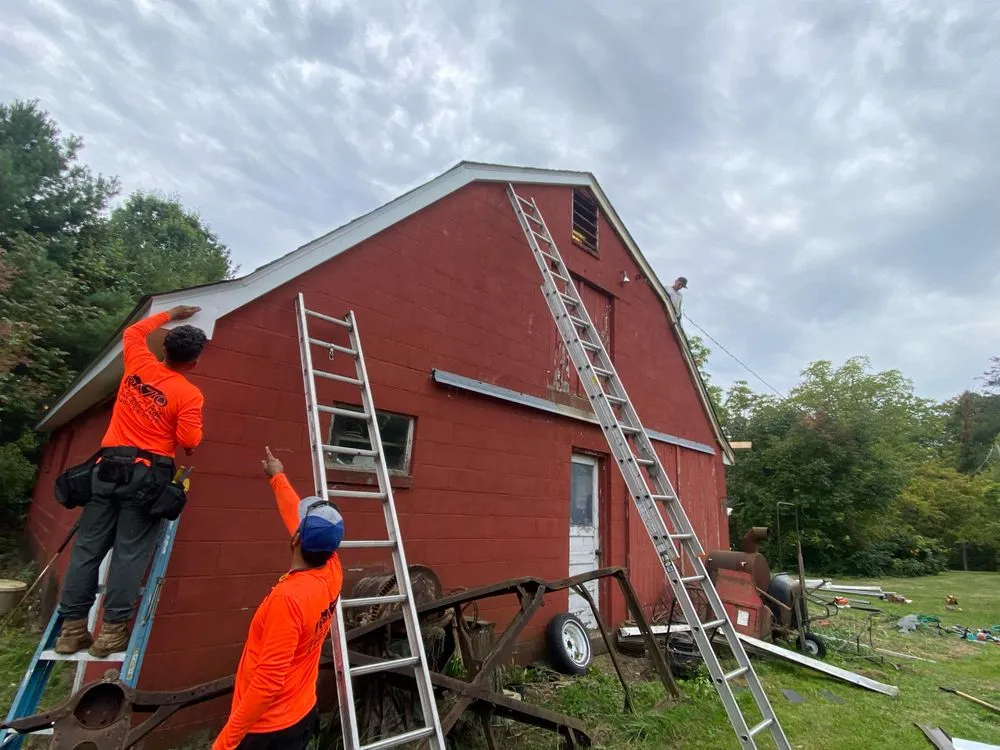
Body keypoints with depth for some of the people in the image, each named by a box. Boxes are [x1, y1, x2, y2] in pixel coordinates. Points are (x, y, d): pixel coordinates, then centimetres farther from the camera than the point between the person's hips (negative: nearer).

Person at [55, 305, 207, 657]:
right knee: (130, 552, 1)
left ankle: (72, 628, 16)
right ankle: (112, 630, 4)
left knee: (88, 546, 10)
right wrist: (193, 434, 9)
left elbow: (133, 331, 26)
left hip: (108, 465, 5)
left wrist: (170, 314, 33)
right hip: (147, 473, -5)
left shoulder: (139, 364, 5)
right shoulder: (189, 394, -10)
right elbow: (189, 441, -14)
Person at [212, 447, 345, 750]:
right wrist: (278, 477, 17)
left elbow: (267, 682, -29)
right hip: (302, 716, 7)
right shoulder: (332, 573, -9)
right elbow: (302, 518, 5)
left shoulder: (288, 598, -31)